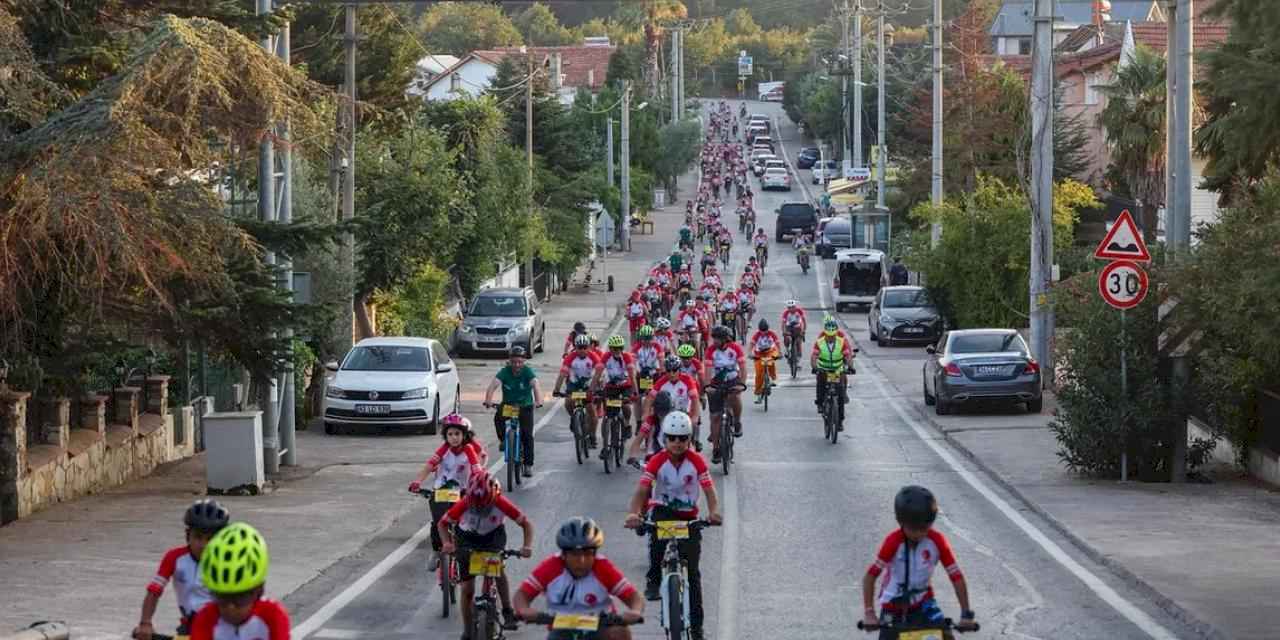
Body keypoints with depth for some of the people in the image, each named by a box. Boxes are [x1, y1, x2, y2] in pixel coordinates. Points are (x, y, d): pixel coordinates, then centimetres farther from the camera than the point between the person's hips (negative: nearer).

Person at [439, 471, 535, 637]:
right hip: (468, 537, 1)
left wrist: (527, 546, -41)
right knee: (467, 589, -1)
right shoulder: (464, 504, -31)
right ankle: (467, 632, 14)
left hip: (493, 535, -1)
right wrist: (447, 543, -39)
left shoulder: (500, 503, -31)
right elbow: (442, 523, -20)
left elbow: (526, 523, -25)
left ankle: (508, 613, -16)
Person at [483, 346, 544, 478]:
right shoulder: (505, 372, -14)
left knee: (527, 434, -12)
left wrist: (538, 401, -51)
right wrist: (488, 400, -47)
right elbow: (493, 385, -28)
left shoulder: (528, 371, -16)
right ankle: (503, 441, -6)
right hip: (508, 404, 1)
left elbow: (536, 385, -32)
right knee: (498, 418, -31)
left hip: (525, 406, -1)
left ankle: (528, 465, -3)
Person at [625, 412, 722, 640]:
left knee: (692, 571, 1)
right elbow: (642, 490, -23)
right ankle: (653, 580, -20)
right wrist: (633, 513, -43)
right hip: (662, 509, -1)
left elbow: (709, 489, -20)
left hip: (688, 515, 1)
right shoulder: (657, 461, -13)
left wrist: (714, 511, -41)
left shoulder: (696, 461, -11)